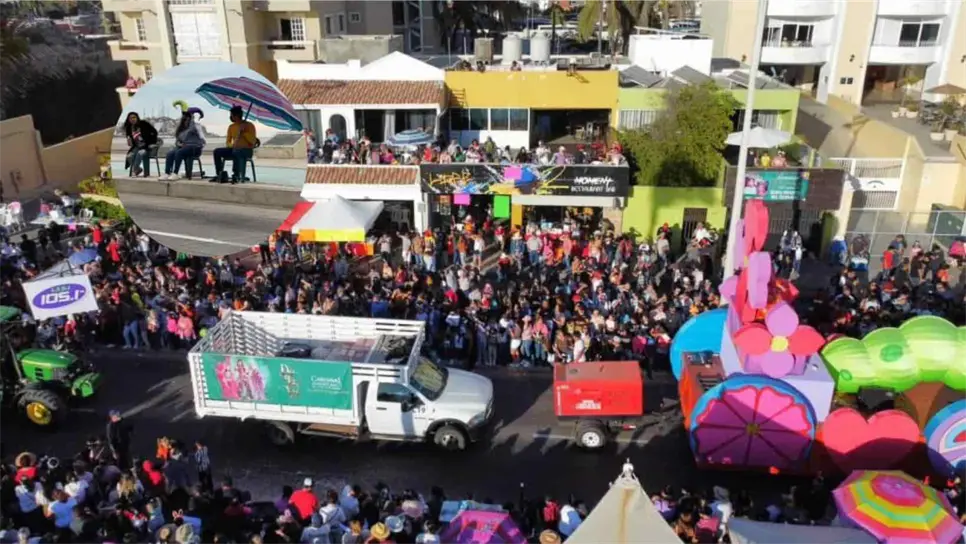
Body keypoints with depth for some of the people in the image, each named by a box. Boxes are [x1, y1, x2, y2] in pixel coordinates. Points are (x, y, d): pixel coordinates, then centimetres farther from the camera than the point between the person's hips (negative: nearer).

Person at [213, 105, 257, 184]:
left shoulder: (249, 125, -3)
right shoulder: (231, 127, 12)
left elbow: (253, 141, -12)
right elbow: (227, 142, 13)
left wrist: (244, 132, -19)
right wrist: (232, 145, -9)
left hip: (247, 150, -6)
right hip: (234, 149, 6)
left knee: (236, 152, -40)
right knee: (217, 151, -18)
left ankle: (236, 175, -36)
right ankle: (219, 175, -19)